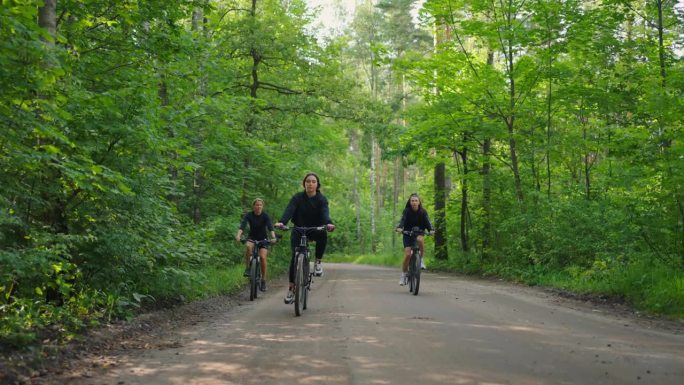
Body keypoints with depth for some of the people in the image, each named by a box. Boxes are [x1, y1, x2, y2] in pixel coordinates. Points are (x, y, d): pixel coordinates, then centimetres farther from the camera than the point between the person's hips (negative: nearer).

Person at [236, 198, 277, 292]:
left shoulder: (265, 216, -13)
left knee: (263, 257, -20)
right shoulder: (249, 215, -11)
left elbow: (270, 227, -27)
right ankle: (248, 268, -18)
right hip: (252, 238, 1)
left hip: (263, 239, 0)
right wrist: (238, 235, -45)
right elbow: (242, 225, -26)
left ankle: (263, 281, -6)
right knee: (248, 246, -34)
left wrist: (273, 237, -46)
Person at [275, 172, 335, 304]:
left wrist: (328, 223, -50)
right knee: (295, 256, -18)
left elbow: (325, 213, -27)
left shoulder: (322, 199, -9)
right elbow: (289, 210, -25)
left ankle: (318, 262, -12)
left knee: (323, 235, -35)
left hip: (315, 230, 0)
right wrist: (281, 222, -46)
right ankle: (291, 289, -9)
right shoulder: (298, 197, -9)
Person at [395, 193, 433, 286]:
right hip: (408, 234, -1)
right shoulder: (407, 211, -9)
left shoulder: (423, 212, -6)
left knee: (420, 240, -36)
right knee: (407, 254, -14)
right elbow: (403, 220, -23)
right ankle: (404, 274, 6)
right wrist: (399, 228, -45)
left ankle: (421, 259, -14)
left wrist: (431, 230, -38)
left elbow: (427, 221, -18)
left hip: (419, 233, 1)